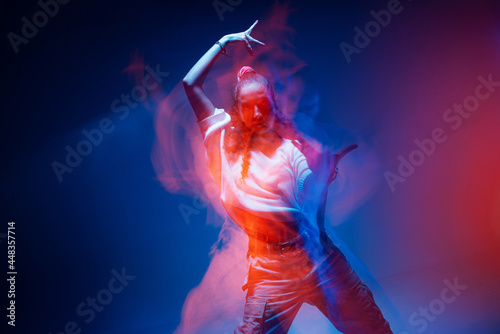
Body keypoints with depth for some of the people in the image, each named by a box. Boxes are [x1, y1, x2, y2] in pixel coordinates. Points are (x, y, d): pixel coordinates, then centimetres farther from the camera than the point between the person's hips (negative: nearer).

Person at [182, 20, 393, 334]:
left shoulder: (292, 149, 4)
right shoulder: (227, 143, 3)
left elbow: (312, 208, 6)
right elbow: (191, 84, 2)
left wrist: (325, 172, -4)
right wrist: (224, 42, 6)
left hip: (318, 258, 2)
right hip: (270, 269, -1)